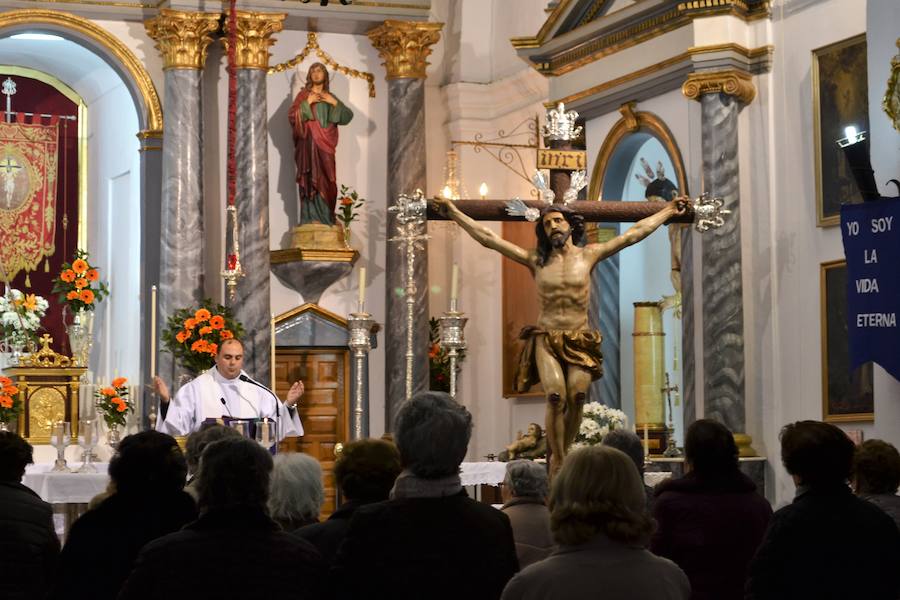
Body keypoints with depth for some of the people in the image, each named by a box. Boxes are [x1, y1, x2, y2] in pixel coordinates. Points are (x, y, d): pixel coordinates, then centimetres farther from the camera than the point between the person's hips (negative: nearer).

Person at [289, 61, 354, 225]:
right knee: (311, 176, -11)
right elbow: (292, 116, -4)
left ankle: (325, 216, -1)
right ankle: (310, 216, -13)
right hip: (308, 142, -3)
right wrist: (307, 103, -10)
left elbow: (348, 116, 7)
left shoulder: (330, 97, 16)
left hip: (325, 144, 3)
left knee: (325, 178, -3)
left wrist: (335, 103, -4)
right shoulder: (303, 95, 8)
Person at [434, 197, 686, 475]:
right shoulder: (535, 260, 7)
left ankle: (560, 454, -8)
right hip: (546, 340, -1)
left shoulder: (588, 255, 7)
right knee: (556, 395, -22)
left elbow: (633, 234, 13)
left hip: (580, 341, 1)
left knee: (577, 395, -22)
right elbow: (488, 238, 7)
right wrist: (454, 212, 5)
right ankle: (558, 461, -12)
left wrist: (668, 211, 16)